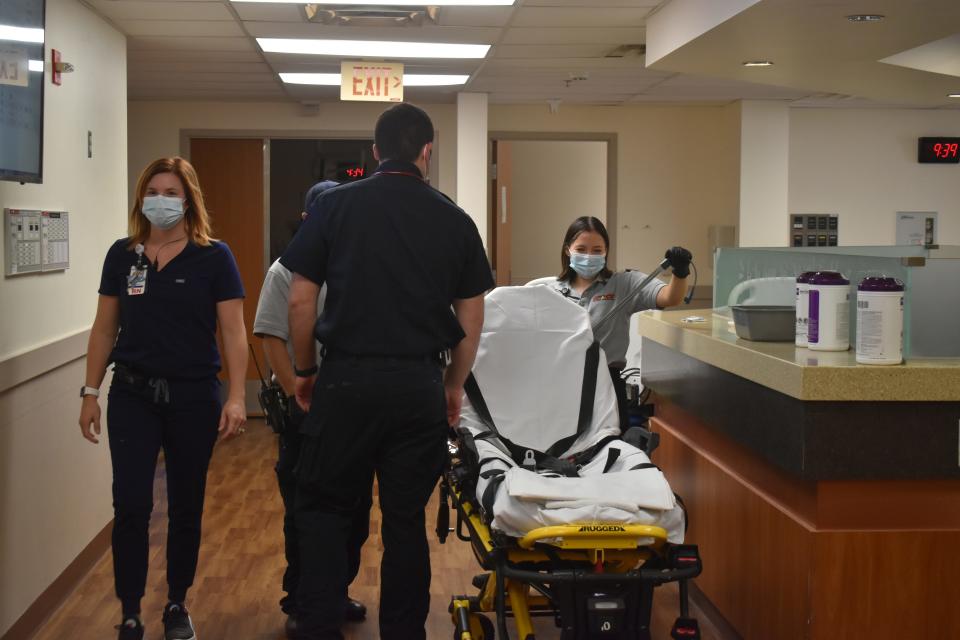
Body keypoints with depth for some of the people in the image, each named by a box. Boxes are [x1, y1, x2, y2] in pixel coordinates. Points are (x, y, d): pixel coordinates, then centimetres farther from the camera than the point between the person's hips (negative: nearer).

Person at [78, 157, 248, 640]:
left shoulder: (213, 257, -4)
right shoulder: (122, 254, 4)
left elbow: (233, 331, -6)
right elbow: (105, 328, 9)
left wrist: (236, 396, -14)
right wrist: (90, 392, 5)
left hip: (193, 396, -1)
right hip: (133, 394, 1)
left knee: (186, 507, 9)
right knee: (130, 507, -4)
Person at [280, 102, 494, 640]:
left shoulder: (337, 206, 0)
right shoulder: (454, 219, 4)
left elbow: (301, 299, -1)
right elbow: (471, 316, 8)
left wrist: (306, 369, 12)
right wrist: (455, 385, 19)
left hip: (347, 379, -1)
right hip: (419, 384, 2)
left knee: (326, 508, 10)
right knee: (406, 519, 11)